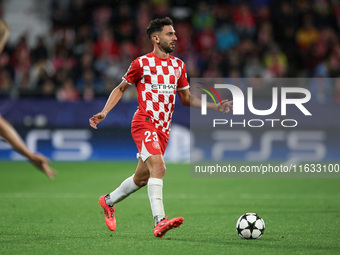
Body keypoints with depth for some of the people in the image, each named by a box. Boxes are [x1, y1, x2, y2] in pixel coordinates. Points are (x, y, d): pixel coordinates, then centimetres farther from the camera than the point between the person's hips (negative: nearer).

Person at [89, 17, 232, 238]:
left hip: (163, 129, 7)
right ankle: (160, 221, -33)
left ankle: (108, 201, 36)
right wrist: (104, 112, -5)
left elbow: (186, 98, 21)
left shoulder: (178, 65, 14)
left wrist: (216, 107, 11)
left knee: (142, 178, 13)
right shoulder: (142, 63, -3)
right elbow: (121, 88, 7)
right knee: (158, 167, -25)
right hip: (144, 124, -6)